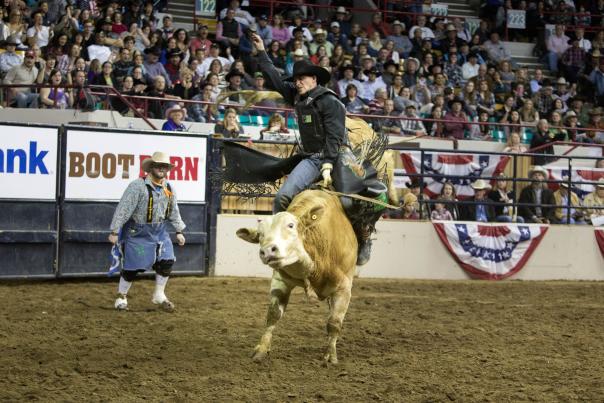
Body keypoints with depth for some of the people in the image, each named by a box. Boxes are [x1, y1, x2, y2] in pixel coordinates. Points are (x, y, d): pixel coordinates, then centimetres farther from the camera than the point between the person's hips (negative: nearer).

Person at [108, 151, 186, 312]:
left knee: (166, 261, -1)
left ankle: (159, 295, 15)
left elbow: (174, 211, 16)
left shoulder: (169, 188, 3)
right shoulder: (137, 186, -17)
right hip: (138, 232, -6)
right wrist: (114, 231, -18)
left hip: (159, 231, 6)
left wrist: (179, 231, 15)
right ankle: (121, 297, 15)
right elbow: (123, 209, -17)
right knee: (132, 266, -2)